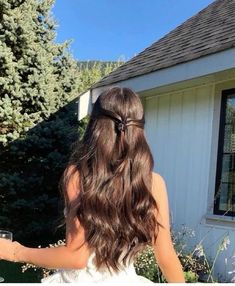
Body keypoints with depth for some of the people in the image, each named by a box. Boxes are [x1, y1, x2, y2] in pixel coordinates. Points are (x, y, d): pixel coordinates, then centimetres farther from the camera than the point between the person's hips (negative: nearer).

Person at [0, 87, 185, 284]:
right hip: (123, 280, 2)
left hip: (78, 280, -1)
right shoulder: (153, 182, -13)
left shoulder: (77, 174, -18)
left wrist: (17, 252, -4)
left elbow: (76, 256, -17)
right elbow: (166, 258, -8)